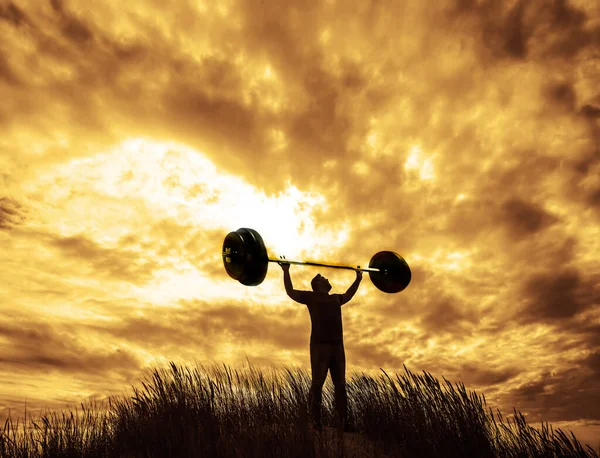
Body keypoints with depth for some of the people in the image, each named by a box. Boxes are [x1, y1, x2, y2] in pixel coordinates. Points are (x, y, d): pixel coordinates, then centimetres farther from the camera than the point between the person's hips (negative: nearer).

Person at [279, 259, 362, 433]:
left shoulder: (335, 298, 23)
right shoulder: (311, 296, 7)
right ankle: (315, 422, 6)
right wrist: (286, 271, 1)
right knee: (317, 384, -2)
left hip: (337, 347, 6)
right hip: (319, 346, -6)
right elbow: (291, 292, 6)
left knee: (340, 385, 8)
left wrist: (358, 279, 42)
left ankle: (343, 422, 15)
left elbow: (348, 295, 40)